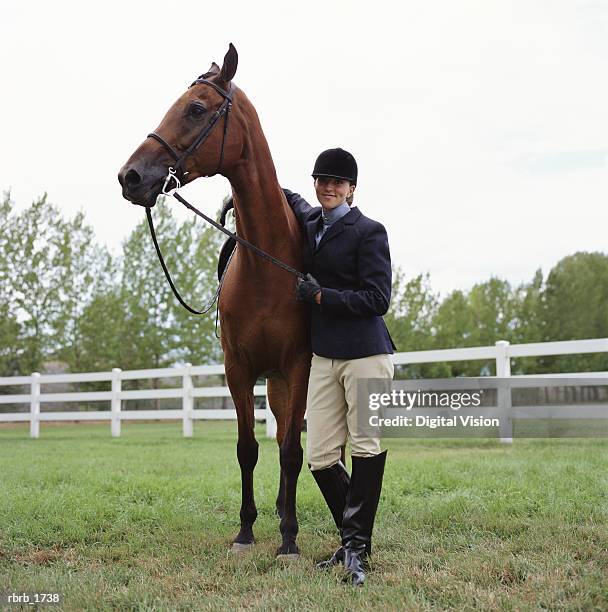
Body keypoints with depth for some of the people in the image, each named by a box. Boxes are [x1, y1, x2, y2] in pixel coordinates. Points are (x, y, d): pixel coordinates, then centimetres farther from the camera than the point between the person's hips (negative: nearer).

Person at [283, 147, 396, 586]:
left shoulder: (369, 232, -6)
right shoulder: (308, 222, 13)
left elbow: (378, 299, -12)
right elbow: (288, 198, 36)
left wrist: (321, 295, -14)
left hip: (365, 353, -6)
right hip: (323, 356, 7)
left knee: (366, 447, 0)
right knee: (320, 457, 4)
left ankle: (355, 544, 8)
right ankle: (355, 539, 20)